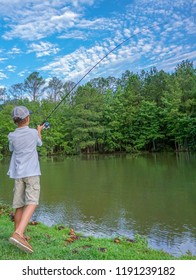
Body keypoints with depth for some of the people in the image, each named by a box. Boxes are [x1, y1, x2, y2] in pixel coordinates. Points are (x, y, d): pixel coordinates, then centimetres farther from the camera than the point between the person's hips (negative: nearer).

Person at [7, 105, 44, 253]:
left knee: (19, 205, 9)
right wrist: (39, 131, 40)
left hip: (18, 173, 4)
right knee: (31, 203, -11)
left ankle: (19, 235, 19)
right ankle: (18, 234, -27)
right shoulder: (33, 133, -1)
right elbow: (39, 143, 21)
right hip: (32, 172, -4)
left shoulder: (12, 136, 5)